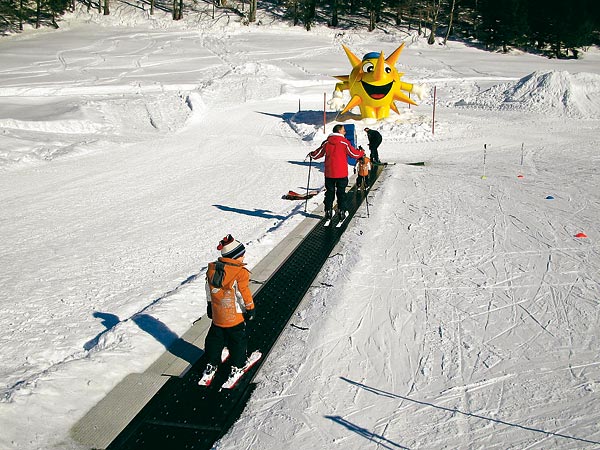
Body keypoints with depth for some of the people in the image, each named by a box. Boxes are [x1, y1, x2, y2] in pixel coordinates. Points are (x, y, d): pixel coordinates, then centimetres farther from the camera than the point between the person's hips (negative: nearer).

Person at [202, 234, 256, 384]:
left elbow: (209, 291, 9)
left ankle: (211, 365, 29)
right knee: (238, 340, 13)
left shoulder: (212, 269, -2)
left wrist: (210, 305, 21)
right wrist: (250, 308, -3)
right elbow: (244, 293, -15)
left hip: (217, 316, 5)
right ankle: (237, 366, 21)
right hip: (235, 316, -5)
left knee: (215, 339, 21)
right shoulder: (240, 273, -21)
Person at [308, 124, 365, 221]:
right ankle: (341, 211, 7)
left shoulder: (326, 142, 0)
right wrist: (362, 153, 16)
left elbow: (318, 154, 5)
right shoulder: (345, 142, -9)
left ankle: (328, 211, 16)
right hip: (342, 173, -3)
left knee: (329, 192, 14)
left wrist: (311, 155, 27)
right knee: (341, 193, 7)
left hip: (329, 173, 3)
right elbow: (354, 154, -4)